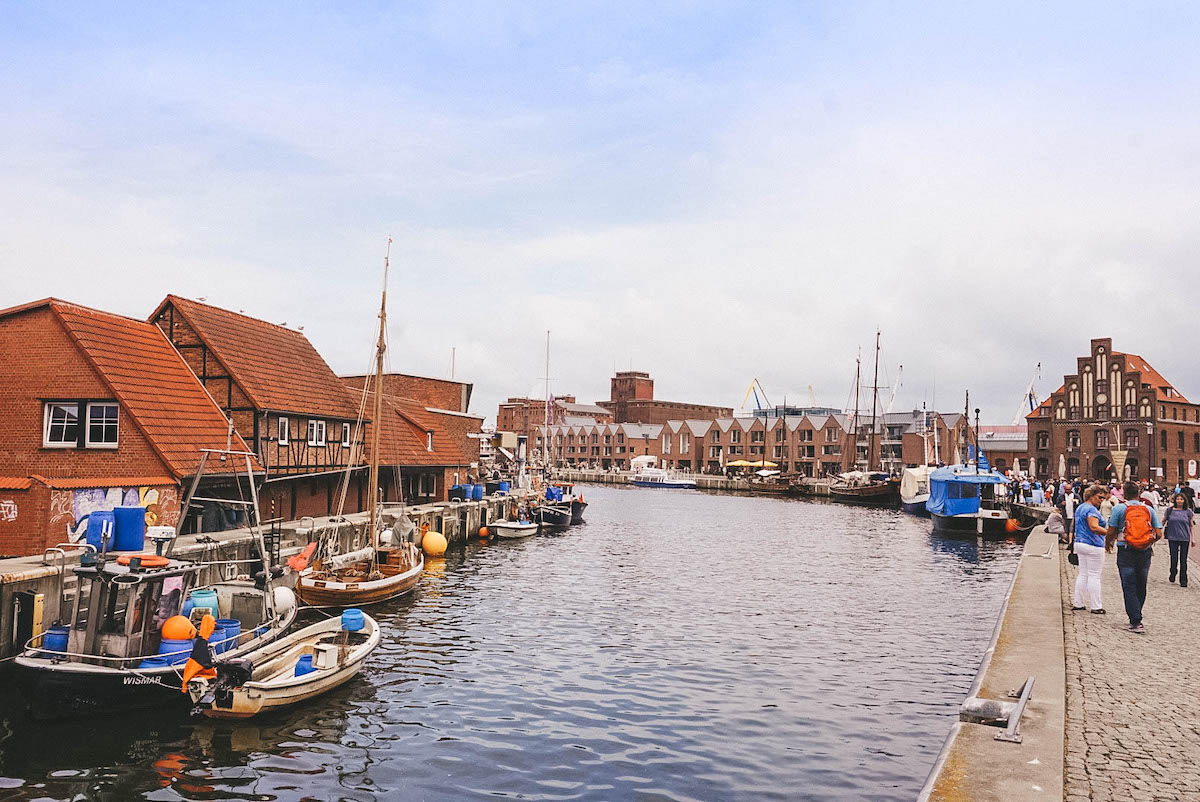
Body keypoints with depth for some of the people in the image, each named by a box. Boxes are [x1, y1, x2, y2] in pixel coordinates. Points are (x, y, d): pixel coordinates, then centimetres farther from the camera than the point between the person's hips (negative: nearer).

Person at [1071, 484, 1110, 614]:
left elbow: (1075, 525, 23)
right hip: (1093, 545, -9)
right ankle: (1096, 606, 3)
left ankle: (1078, 603, 16)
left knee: (1083, 574, 13)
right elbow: (1094, 527, -29)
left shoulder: (1080, 508, 15)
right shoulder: (1091, 509, -16)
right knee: (1094, 576, -2)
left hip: (1080, 543, 9)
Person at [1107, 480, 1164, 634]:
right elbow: (1159, 534, 1)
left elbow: (1111, 532, -5)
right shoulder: (1149, 509, 4)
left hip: (1126, 552, -3)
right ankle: (1135, 618, 27)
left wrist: (1109, 543, 15)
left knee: (1129, 588, -1)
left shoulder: (1119, 508, -5)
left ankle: (1137, 622, -8)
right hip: (1145, 552, 3)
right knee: (1141, 587, 16)